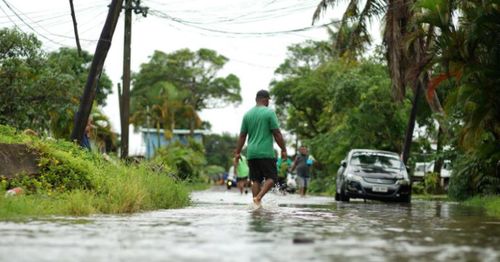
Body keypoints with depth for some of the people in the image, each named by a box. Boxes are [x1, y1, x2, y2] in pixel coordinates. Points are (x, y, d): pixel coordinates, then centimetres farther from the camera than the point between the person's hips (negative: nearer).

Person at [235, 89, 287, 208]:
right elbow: (277, 134, -7)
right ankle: (258, 197, -19)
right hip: (266, 153, -5)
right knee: (271, 178, 1)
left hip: (251, 153, 5)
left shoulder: (247, 114, 10)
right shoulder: (269, 112, -4)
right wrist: (283, 149, -1)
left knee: (256, 180, 9)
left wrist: (237, 153, 15)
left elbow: (242, 136, 10)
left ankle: (256, 203, 3)